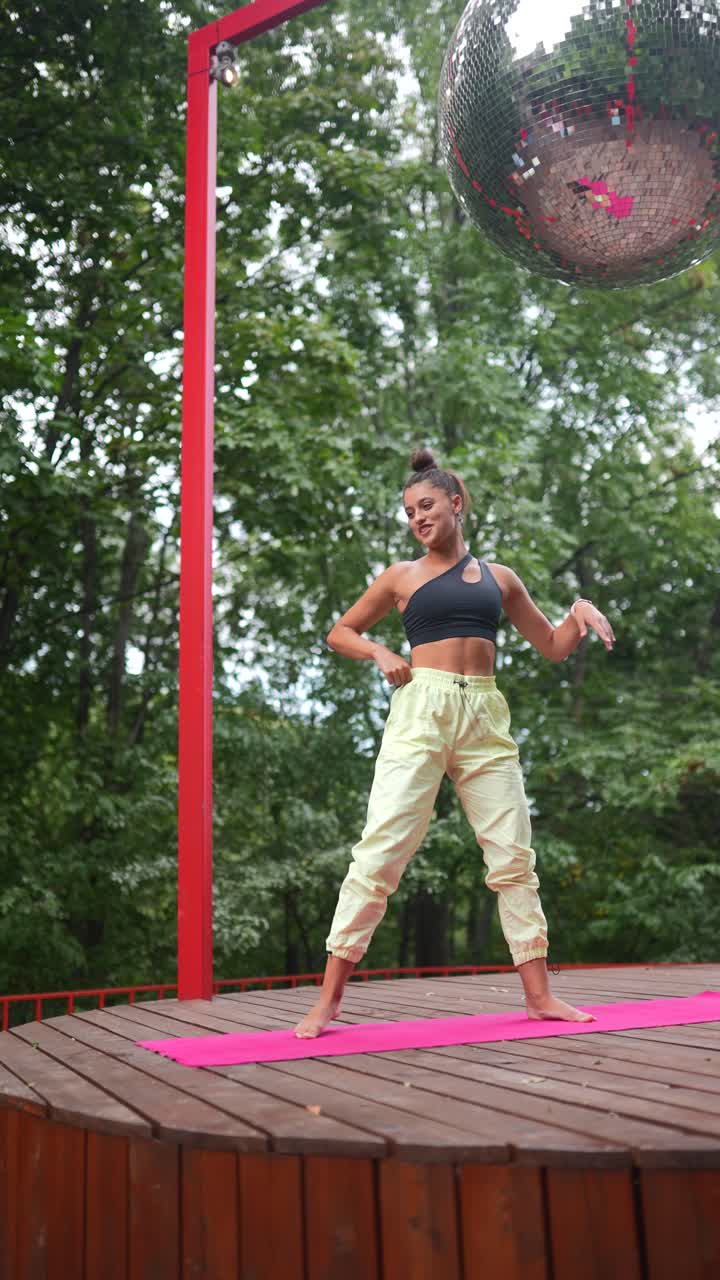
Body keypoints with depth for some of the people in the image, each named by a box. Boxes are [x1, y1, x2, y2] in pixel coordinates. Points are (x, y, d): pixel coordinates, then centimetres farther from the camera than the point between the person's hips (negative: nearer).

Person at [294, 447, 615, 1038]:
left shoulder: (499, 578, 16)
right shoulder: (403, 577, 11)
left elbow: (554, 646, 22)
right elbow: (340, 633, 19)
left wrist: (581, 612, 2)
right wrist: (380, 652, 0)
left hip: (486, 718, 3)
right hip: (421, 710, -3)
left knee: (514, 856, 3)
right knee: (381, 851, -10)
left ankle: (539, 994, 15)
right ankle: (328, 1000, -6)